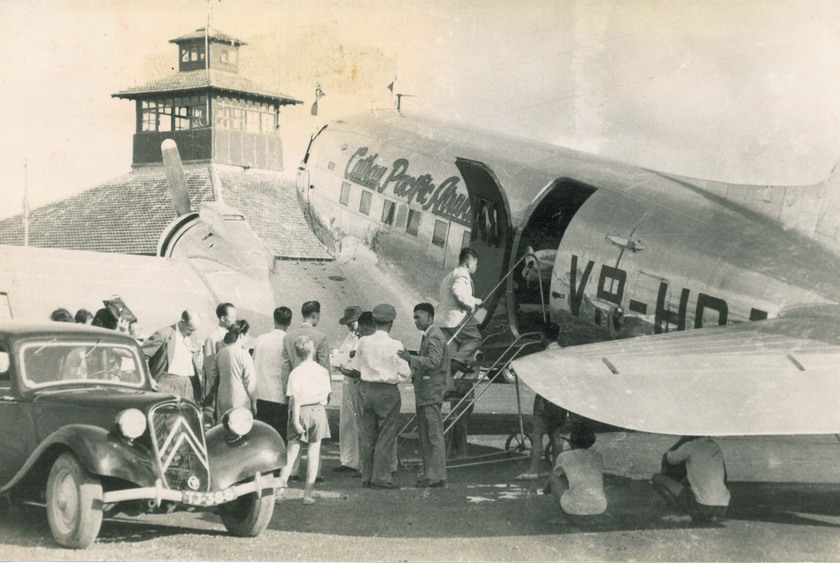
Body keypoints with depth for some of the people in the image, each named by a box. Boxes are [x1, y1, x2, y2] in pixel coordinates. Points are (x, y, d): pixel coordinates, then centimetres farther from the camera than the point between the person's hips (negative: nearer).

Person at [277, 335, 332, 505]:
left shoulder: (295, 373, -6)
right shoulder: (323, 371, 1)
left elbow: (297, 398, -12)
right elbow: (325, 396, 0)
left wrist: (296, 420, -12)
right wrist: (314, 399, 6)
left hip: (301, 412, -1)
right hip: (318, 412, 1)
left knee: (292, 451, 6)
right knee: (313, 454, 5)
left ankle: (280, 486, -5)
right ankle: (308, 493, 4)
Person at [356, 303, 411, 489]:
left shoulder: (363, 342, -1)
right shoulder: (394, 345, -13)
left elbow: (360, 365, 7)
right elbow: (405, 372, -6)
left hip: (367, 388, 5)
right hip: (387, 391, -5)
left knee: (367, 434, 11)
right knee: (386, 435, 2)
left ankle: (367, 476, 16)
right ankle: (381, 477, 2)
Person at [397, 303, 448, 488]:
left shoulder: (435, 337, -13)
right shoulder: (427, 336, 20)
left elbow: (434, 361, -26)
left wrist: (411, 359, -32)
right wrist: (414, 371, 13)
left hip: (432, 393, -11)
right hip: (424, 395, 11)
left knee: (434, 435, -8)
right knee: (424, 436, 13)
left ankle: (438, 476, -6)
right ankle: (429, 473, 18)